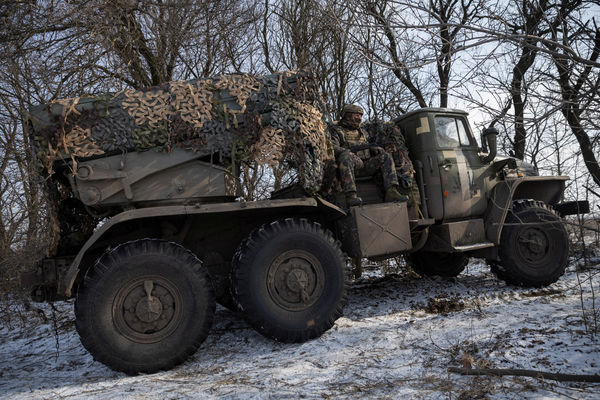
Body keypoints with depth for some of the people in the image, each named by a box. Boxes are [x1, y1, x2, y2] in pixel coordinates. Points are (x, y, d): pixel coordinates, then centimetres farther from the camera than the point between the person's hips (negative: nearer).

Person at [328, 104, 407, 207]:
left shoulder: (361, 132, 29)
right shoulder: (335, 130, 8)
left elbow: (367, 149, 28)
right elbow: (332, 148, -9)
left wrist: (376, 149, 2)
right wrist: (352, 154, -25)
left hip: (364, 165, 6)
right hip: (348, 166, -6)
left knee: (386, 157, -13)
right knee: (346, 156, -38)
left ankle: (391, 192, -29)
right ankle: (351, 196, -48)